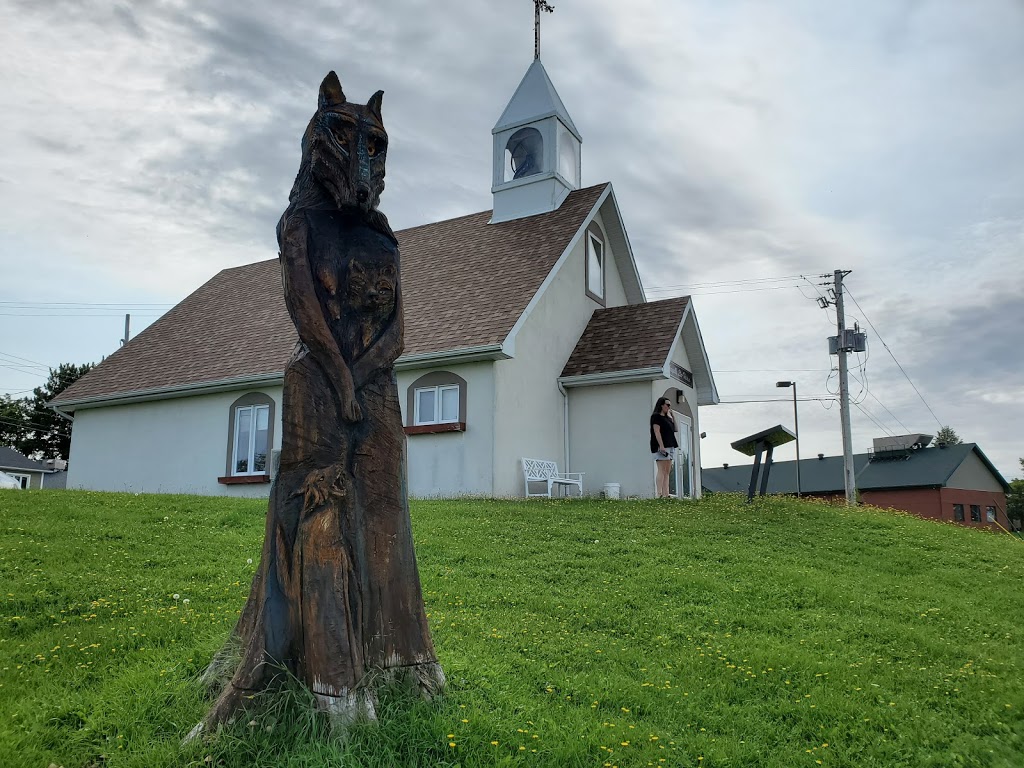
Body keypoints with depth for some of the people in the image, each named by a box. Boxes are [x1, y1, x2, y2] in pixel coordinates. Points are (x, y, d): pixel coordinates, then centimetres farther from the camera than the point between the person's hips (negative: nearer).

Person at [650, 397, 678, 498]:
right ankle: (659, 495, -15)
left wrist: (672, 415, 18)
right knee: (662, 471, -13)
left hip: (669, 447, 9)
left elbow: (674, 428, 25)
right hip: (661, 447, -9)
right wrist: (661, 446, -22)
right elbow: (657, 432, -14)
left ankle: (665, 494, 3)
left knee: (667, 472, 4)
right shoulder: (656, 416, -6)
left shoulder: (667, 417, 20)